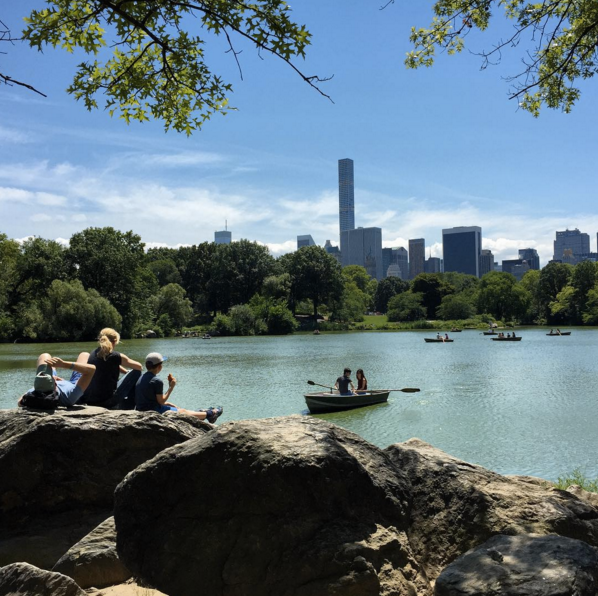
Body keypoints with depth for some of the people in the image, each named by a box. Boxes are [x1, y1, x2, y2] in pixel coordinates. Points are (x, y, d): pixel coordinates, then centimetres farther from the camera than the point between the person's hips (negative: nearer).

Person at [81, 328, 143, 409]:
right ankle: (129, 406, 18)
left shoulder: (94, 353, 5)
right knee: (136, 372, 8)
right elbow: (139, 367, 4)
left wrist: (127, 372, 26)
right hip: (107, 402, -7)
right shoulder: (116, 356, -12)